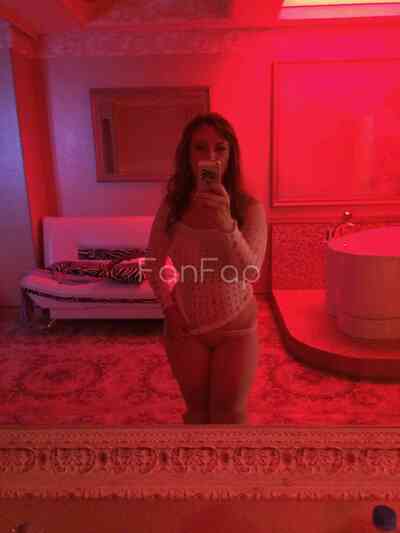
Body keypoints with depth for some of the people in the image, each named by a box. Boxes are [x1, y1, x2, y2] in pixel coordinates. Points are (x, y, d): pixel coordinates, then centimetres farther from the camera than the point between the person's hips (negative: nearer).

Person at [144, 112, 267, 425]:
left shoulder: (249, 207, -16)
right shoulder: (172, 206, -10)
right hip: (186, 326, 2)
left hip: (235, 326, -1)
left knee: (230, 413, 15)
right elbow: (155, 264, 4)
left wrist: (227, 224, -45)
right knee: (196, 409, 20)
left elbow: (251, 272, -30)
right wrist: (169, 307, -6)